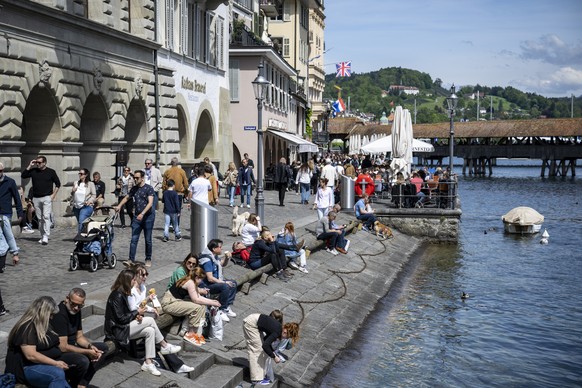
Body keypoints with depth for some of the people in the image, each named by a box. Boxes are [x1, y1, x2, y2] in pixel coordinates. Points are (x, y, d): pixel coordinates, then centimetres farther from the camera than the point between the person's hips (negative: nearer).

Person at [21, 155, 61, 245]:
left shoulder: (51, 172, 1)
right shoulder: (33, 171, 7)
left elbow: (58, 184, 6)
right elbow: (23, 176, -2)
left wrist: (53, 194, -3)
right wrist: (30, 166, -5)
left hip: (47, 198, -4)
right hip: (36, 198, 4)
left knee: (46, 217, -15)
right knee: (40, 218, 9)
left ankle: (46, 237, -19)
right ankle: (42, 236, 17)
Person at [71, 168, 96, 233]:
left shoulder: (90, 184, -1)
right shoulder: (76, 183, 10)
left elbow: (94, 195, -1)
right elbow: (72, 194, 19)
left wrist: (90, 201, -18)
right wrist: (72, 191, -3)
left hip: (86, 206, -5)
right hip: (76, 206, 5)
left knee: (81, 222, -20)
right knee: (79, 223, 11)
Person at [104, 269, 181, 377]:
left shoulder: (122, 293, 11)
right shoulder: (117, 296, -19)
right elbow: (120, 318, -21)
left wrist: (136, 316, -4)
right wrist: (137, 312, -10)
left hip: (124, 327, 9)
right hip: (118, 330, -9)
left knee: (150, 331, -11)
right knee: (150, 320, -16)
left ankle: (148, 363, -13)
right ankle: (165, 346, -1)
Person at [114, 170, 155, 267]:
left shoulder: (149, 188, -6)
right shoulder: (134, 189, 11)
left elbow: (150, 203, -15)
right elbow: (127, 198, 26)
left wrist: (142, 213, -26)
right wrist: (119, 205, 11)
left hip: (148, 216, -4)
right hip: (137, 217, 4)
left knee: (148, 240, 4)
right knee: (134, 239, -3)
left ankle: (148, 259, 17)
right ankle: (131, 259, -4)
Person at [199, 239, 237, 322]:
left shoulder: (214, 256, 5)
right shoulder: (207, 260, -24)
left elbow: (223, 264, 24)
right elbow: (210, 278, -29)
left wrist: (227, 258, 2)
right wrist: (225, 282, -21)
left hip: (216, 281, 10)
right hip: (206, 286, -10)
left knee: (233, 283, 5)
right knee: (225, 287, -31)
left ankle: (227, 307, 5)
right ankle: (221, 310, -16)